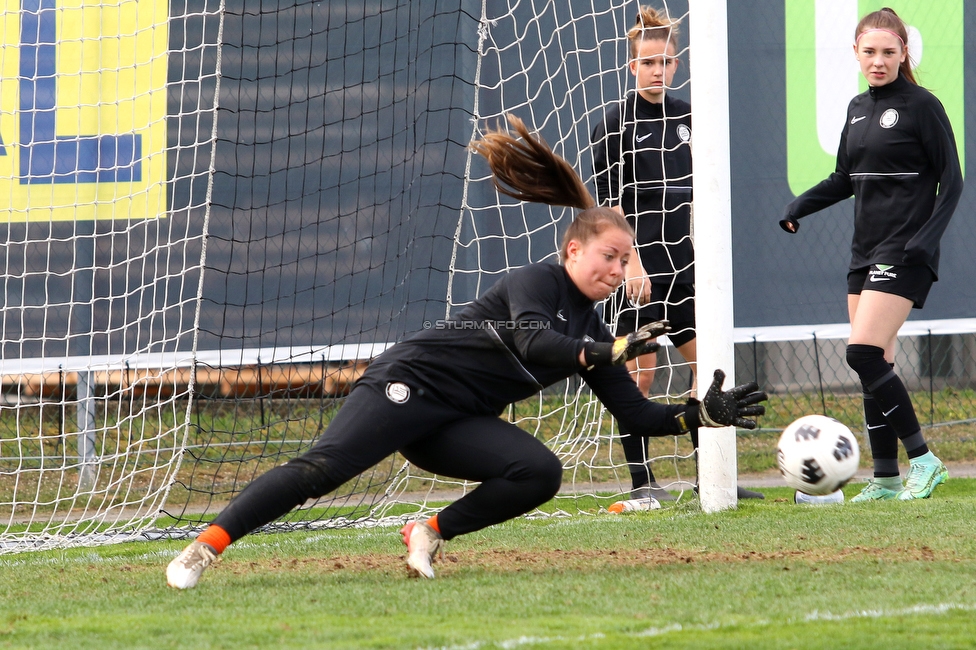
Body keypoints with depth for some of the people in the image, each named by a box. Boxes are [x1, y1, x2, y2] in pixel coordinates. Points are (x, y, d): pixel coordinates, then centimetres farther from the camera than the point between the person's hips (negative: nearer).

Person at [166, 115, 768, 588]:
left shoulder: (590, 334, 15)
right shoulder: (536, 283, -6)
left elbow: (637, 415, 14)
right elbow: (533, 341, -26)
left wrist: (702, 415, 2)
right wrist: (612, 353, -33)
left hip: (458, 424, 7)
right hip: (412, 381, -7)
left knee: (542, 473, -18)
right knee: (324, 467, -25)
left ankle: (432, 534, -4)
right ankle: (208, 546, -22)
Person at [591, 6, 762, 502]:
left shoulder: (685, 117, 12)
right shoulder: (617, 121, -6)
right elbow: (609, 203, -10)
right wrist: (631, 264, -17)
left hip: (681, 262, 6)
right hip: (637, 265, -6)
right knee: (640, 372, -4)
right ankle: (640, 481, 4)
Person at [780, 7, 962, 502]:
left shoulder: (922, 106, -7)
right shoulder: (858, 108, 14)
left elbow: (951, 181, -7)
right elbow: (845, 179, 23)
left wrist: (928, 236, -20)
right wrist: (800, 206, 7)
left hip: (905, 254, -8)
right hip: (866, 252, 8)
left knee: (864, 353, -18)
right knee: (874, 366, 5)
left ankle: (923, 459, -12)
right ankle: (886, 479, 10)